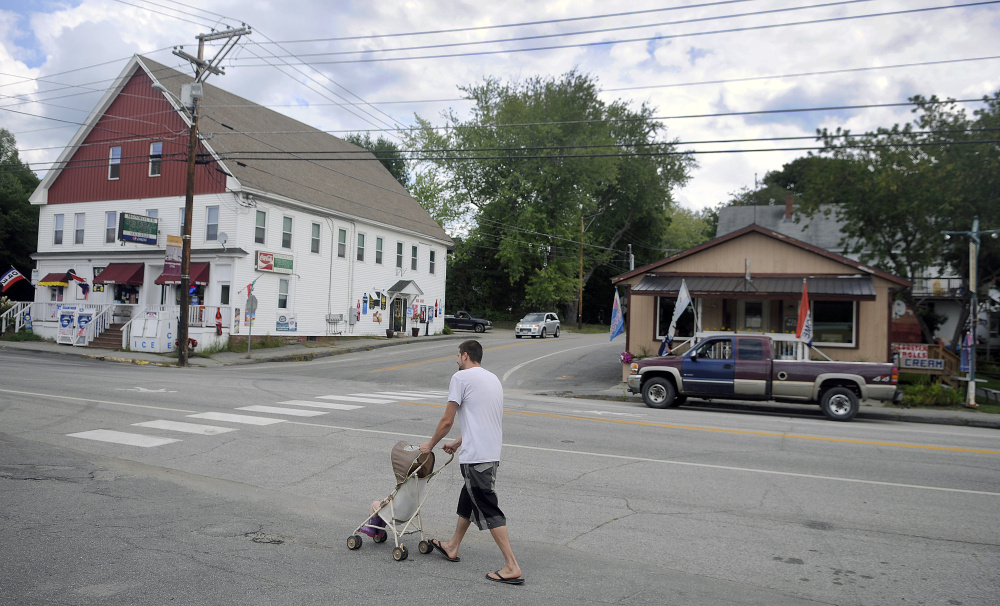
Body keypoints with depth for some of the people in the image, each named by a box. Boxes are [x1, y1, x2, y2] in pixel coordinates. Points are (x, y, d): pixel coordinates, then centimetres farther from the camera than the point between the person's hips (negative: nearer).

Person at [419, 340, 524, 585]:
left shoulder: (461, 377, -8)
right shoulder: (493, 379, 18)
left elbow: (447, 421, -7)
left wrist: (430, 444, 9)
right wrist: (458, 443, 32)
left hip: (475, 456, -9)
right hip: (492, 453, 9)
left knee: (488, 510, -6)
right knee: (467, 500, 24)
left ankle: (512, 567, -6)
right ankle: (452, 547, 41)